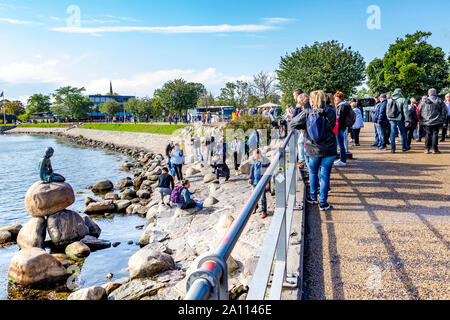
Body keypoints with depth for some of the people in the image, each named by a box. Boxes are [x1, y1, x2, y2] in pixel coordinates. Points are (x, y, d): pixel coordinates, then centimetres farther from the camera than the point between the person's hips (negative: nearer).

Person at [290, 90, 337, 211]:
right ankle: (323, 202, 10)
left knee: (313, 172, 21)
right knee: (325, 175, 6)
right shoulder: (331, 111, -6)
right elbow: (332, 125, 6)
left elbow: (293, 124, -1)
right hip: (329, 149, 0)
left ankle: (313, 197, 31)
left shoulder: (307, 113, -7)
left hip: (313, 150, 0)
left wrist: (304, 127, 13)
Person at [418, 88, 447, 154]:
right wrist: (443, 119, 9)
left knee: (428, 134, 7)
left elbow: (420, 111, 4)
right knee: (435, 134, 3)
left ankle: (427, 149, 5)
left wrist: (421, 118, 14)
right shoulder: (439, 101, 0)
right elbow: (444, 111, 1)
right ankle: (435, 149, 3)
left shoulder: (425, 101, 0)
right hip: (436, 121, -1)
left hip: (427, 121, 1)